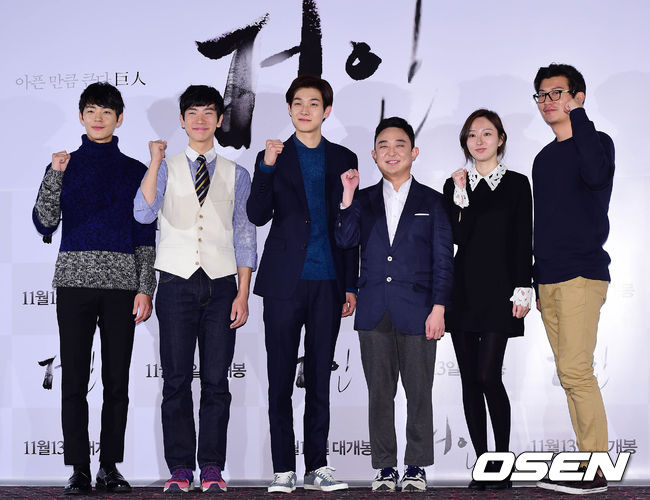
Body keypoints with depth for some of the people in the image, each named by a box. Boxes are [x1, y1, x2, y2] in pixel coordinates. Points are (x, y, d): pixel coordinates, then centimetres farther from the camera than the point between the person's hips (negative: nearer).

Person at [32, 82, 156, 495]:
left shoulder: (135, 171, 10)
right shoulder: (64, 165, 10)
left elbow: (146, 236, 7)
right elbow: (45, 223, 1)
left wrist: (146, 289, -1)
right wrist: (55, 175, -9)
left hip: (121, 282, 0)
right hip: (76, 279, 0)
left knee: (117, 379, 2)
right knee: (75, 378, -2)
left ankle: (110, 467, 10)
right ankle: (79, 469, 4)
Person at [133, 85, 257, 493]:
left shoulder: (236, 175, 11)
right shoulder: (166, 169, 8)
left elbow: (244, 236, 9)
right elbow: (144, 213, -9)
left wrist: (243, 294, 1)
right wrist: (156, 160, -16)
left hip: (221, 284, 1)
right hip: (177, 282, -1)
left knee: (216, 380, 1)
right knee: (177, 379, 0)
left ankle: (213, 468, 8)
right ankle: (180, 468, 6)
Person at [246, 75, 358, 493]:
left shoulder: (343, 159, 11)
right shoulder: (273, 158, 7)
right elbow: (258, 216, -5)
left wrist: (351, 285, 7)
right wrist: (267, 168, -17)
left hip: (328, 283, 2)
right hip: (285, 282, -1)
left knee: (320, 378, 6)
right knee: (281, 380, 0)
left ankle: (317, 466, 13)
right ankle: (284, 470, 5)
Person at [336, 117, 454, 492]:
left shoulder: (432, 202, 6)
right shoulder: (364, 200, 12)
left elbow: (443, 260, 2)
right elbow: (346, 241, -4)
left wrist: (439, 308, -6)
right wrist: (348, 197, -11)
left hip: (417, 312, -2)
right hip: (374, 313, 2)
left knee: (419, 392, 2)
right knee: (379, 393, 6)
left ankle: (417, 466, 13)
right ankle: (386, 467, 14)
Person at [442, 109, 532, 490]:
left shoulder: (517, 184, 5)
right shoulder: (455, 185, 11)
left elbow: (523, 241, 1)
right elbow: (454, 238, 0)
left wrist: (522, 290, -5)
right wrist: (461, 197, -8)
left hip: (498, 290, -3)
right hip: (462, 291, 3)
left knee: (488, 375, -13)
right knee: (470, 379, 4)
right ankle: (482, 463, 12)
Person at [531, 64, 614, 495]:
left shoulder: (597, 142, -2)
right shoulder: (544, 157, 19)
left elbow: (596, 174, -27)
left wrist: (578, 117, -20)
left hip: (582, 273, -7)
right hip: (548, 279, 7)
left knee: (575, 368, -13)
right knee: (569, 373, 6)